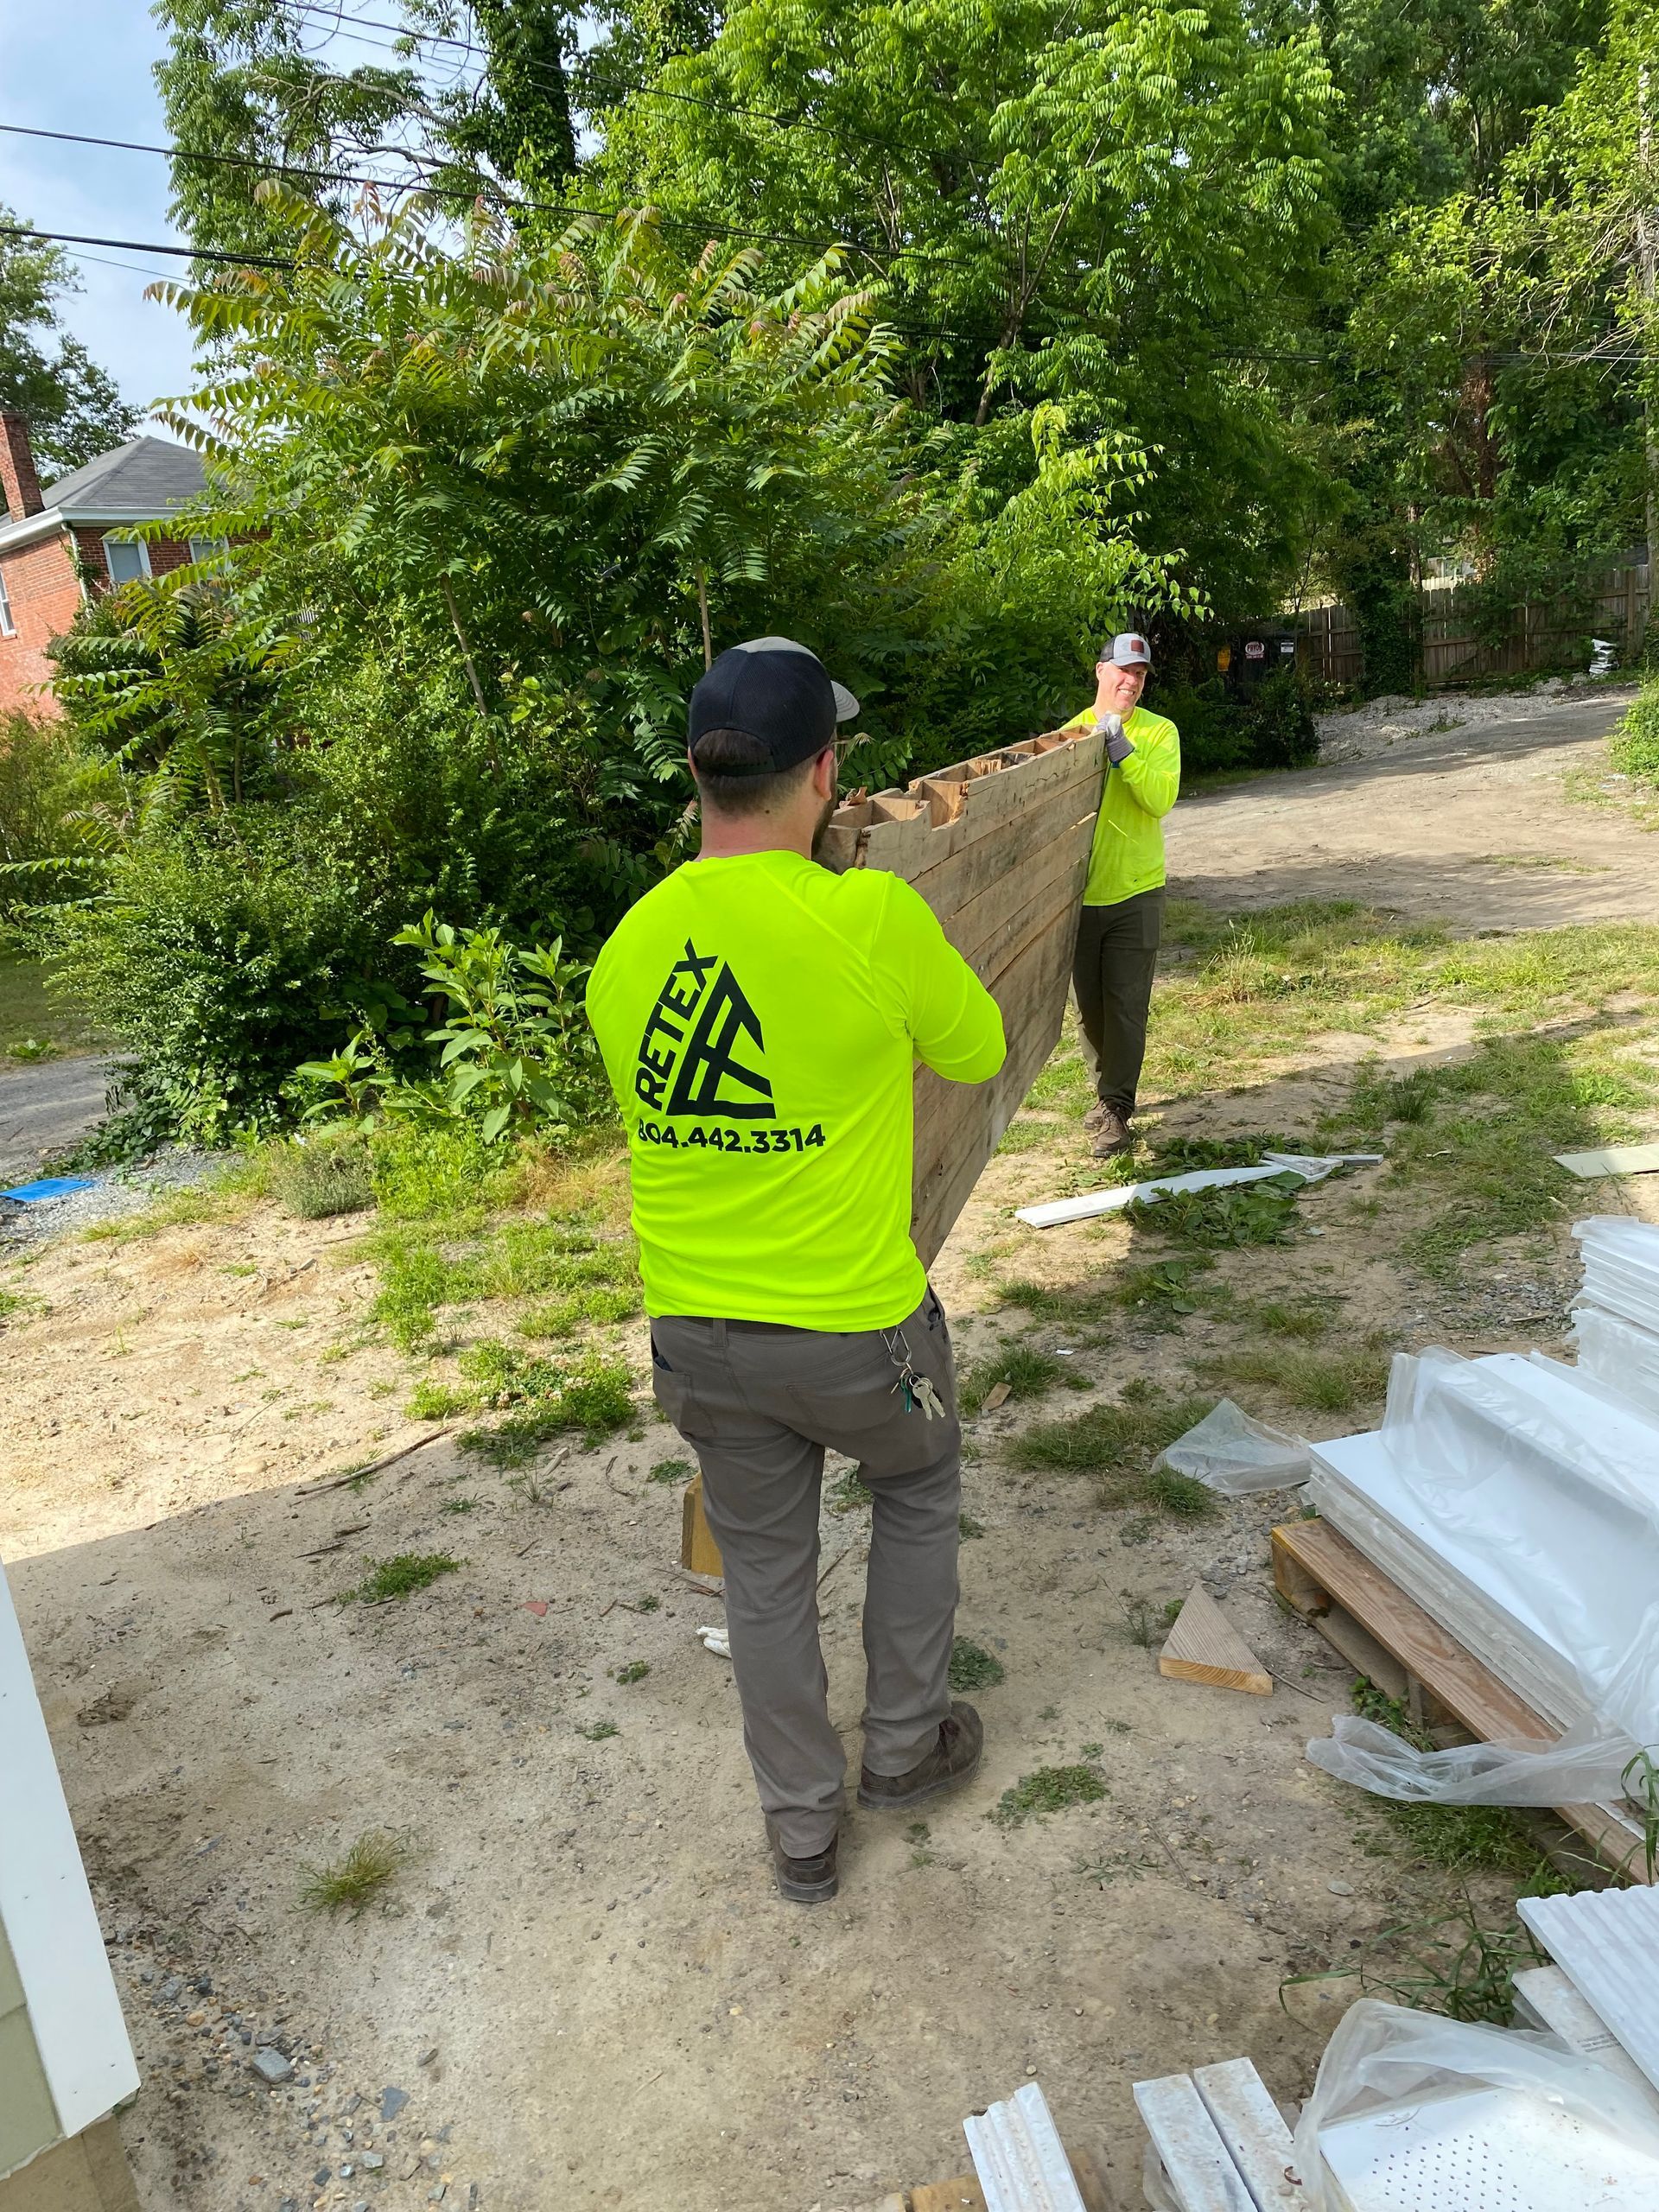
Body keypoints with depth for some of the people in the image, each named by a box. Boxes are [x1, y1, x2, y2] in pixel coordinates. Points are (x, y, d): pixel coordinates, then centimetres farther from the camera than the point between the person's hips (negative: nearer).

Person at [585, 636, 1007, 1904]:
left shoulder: (628, 944, -5)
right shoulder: (872, 918, -20)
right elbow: (978, 1052, -3)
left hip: (695, 1334, 4)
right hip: (857, 1326, -4)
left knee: (765, 1571, 22)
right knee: (920, 1491, 28)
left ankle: (801, 1829, 39)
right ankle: (905, 1745, 42)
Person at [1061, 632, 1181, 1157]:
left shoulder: (1159, 731, -2)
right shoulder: (1071, 730, 4)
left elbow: (1162, 799, -18)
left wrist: (1121, 750, -24)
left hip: (1135, 892, -3)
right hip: (1080, 892, 3)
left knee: (1126, 1006, -4)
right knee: (1089, 1005, 12)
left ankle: (1115, 1108, 2)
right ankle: (1106, 1091, 30)